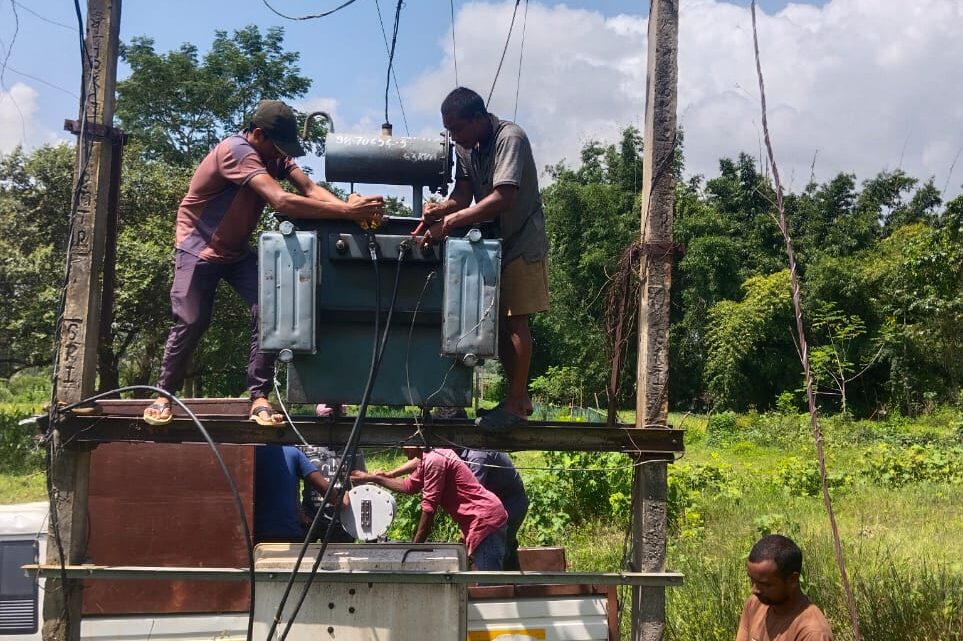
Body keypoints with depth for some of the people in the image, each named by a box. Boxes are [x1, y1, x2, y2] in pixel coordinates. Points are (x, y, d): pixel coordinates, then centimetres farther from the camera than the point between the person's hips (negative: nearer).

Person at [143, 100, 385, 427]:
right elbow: (282, 201, -41)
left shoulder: (274, 154, -4)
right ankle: (164, 394, 12)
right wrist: (347, 211, -45)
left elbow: (310, 188, -17)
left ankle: (259, 398, -9)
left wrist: (349, 205, -37)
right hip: (199, 249, -6)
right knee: (191, 323, -10)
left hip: (237, 250, 6)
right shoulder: (237, 151, -30)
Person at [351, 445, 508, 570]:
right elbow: (409, 486, 27)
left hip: (485, 519, -10)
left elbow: (429, 507, -17)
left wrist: (415, 545, -11)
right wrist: (372, 478, 27)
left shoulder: (433, 460, -17)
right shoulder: (426, 458, 15)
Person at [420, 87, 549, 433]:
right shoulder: (465, 146, 3)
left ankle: (515, 404, -4)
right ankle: (520, 397, 17)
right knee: (496, 322, 8)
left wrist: (451, 222, -35)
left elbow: (502, 199, -31)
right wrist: (440, 209, -23)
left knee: (514, 320, -9)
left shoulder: (510, 139, -22)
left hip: (522, 241, -8)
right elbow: (463, 195, -1)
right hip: (493, 240, 8)